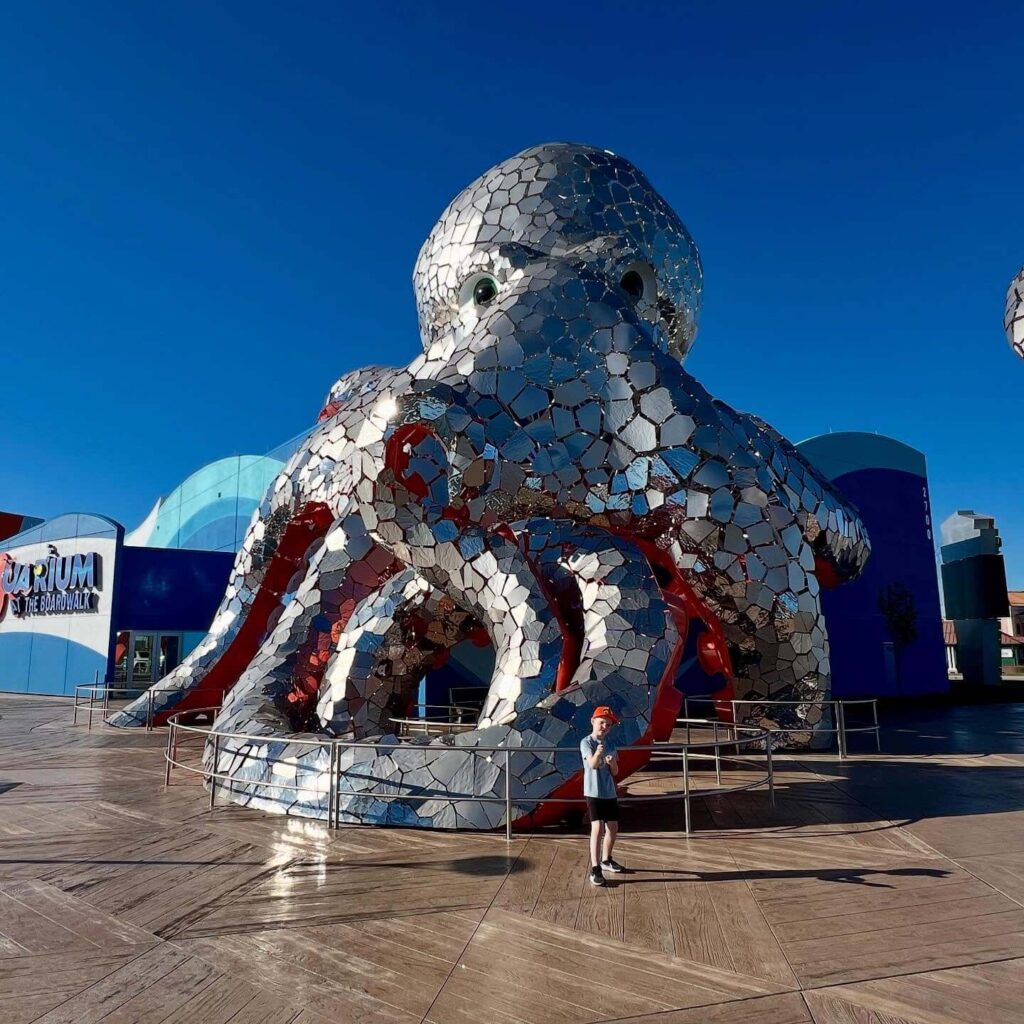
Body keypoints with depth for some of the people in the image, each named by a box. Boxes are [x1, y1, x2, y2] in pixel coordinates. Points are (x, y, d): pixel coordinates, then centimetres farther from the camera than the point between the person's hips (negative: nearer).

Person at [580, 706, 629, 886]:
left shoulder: (611, 743, 6)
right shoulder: (586, 742, -11)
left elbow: (615, 771, 6)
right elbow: (593, 764, -25)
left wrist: (612, 762, -16)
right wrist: (598, 753, -46)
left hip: (610, 792, 6)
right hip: (593, 792, -6)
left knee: (613, 827, 14)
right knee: (598, 827, -16)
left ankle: (606, 860, 35)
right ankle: (595, 868, -11)